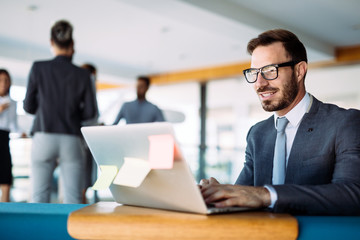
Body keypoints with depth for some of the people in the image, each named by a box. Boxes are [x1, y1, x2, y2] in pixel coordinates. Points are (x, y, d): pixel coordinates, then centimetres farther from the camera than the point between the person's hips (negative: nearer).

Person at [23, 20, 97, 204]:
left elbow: (28, 106, 4)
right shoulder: (82, 74, 0)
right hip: (71, 141, 0)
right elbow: (90, 112, 1)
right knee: (73, 198, 3)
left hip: (44, 139, 0)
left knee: (39, 196, 4)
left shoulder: (38, 68, 0)